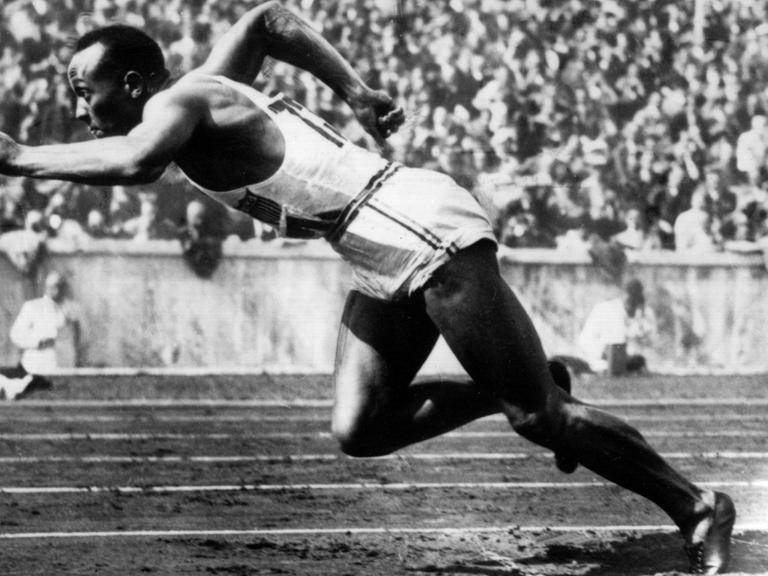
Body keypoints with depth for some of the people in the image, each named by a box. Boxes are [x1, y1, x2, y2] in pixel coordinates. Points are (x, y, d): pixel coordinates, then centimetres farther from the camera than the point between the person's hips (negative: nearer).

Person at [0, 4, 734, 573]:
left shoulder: (179, 103, -13)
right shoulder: (203, 89, 13)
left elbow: (136, 161, -37)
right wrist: (355, 91, 25)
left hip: (430, 237, -10)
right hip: (388, 269, 10)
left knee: (537, 414, -4)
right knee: (359, 431, 3)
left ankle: (696, 508, 9)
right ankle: (513, 393, 19)